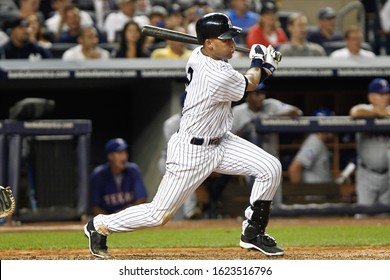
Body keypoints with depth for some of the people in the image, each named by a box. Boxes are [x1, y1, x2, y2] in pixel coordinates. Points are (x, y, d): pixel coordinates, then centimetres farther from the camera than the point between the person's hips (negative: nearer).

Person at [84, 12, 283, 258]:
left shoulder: (198, 56, -4)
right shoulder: (219, 77, -31)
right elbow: (249, 84, -7)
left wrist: (265, 66, 4)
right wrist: (259, 61, 12)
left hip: (220, 141, 9)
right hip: (192, 152, -9)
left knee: (271, 168, -2)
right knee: (160, 215, 0)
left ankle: (254, 234, 14)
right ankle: (100, 226, 22)